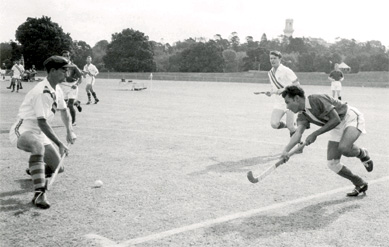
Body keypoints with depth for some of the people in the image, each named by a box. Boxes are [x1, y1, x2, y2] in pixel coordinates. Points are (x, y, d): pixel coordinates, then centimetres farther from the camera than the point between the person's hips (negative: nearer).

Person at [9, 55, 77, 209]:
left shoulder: (56, 90, 7)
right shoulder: (42, 92, -23)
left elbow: (63, 110, 25)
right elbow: (42, 123, -27)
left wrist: (69, 130, 12)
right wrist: (60, 144, -26)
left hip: (39, 134, 9)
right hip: (22, 131, -9)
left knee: (56, 166, 5)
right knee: (38, 146, -42)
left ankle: (34, 170, 40)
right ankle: (39, 193, -45)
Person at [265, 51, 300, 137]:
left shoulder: (286, 71, -8)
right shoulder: (270, 73, 12)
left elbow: (297, 84, -11)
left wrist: (283, 90, -21)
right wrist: (270, 93, 1)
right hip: (278, 103, 5)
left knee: (290, 126, -6)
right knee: (274, 124, -13)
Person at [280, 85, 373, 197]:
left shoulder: (317, 99, -26)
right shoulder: (302, 115, -4)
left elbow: (335, 119, -26)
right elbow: (298, 133, -18)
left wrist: (315, 134, -24)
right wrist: (285, 150, -35)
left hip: (351, 118, -8)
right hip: (337, 128, 8)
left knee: (344, 148, -35)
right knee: (332, 163, -3)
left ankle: (362, 153, 1)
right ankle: (360, 184, 17)